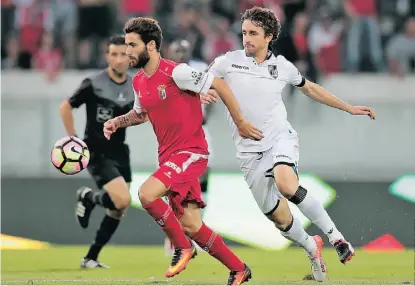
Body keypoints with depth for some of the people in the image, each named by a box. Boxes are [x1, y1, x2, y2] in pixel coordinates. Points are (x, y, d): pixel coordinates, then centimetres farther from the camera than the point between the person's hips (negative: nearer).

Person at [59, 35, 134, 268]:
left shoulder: (135, 87, 2)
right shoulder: (94, 84, -13)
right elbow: (66, 107, -3)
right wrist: (74, 140, -4)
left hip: (119, 152, 6)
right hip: (97, 152, -6)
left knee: (117, 211, 8)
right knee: (122, 200, -22)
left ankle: (91, 258, 21)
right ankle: (88, 198, 9)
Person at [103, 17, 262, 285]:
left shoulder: (176, 73, -16)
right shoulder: (138, 81, 8)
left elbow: (220, 85, -12)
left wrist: (240, 123, -9)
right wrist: (118, 121, 8)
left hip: (191, 152, -8)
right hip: (168, 155, 8)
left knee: (147, 194, -26)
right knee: (191, 225, 6)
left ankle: (182, 247, -6)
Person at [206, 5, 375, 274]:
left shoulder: (282, 67, 4)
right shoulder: (228, 62, -1)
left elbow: (311, 89, 21)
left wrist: (349, 108, 24)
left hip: (280, 137, -1)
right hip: (250, 150, 1)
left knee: (286, 184, -34)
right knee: (279, 217, 1)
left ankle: (335, 236, -22)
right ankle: (311, 248, 33)